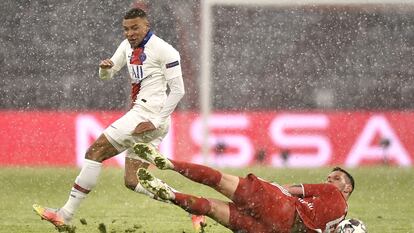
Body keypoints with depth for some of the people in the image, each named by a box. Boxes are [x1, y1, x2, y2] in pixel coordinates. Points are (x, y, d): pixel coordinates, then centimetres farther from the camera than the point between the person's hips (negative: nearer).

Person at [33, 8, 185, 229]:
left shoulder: (163, 50, -10)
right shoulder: (128, 46, 15)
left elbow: (178, 90, -12)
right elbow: (106, 75, 21)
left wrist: (156, 122, -17)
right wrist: (105, 67, -5)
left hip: (148, 117, -9)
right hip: (141, 115, 9)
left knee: (95, 152, -9)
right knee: (133, 181, 5)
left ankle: (65, 214, -9)